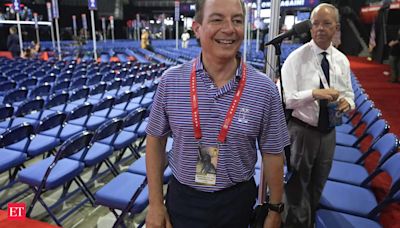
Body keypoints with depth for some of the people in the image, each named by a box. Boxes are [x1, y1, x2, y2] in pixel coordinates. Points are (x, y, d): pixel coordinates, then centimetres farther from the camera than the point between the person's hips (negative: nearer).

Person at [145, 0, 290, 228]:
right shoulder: (171, 81, -11)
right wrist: (155, 204, -2)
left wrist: (275, 209, 3)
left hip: (237, 200, 1)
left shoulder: (265, 89, -13)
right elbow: (156, 140, -2)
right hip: (182, 198, 0)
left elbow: (272, 153, -4)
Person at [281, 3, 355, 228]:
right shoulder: (297, 58, -13)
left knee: (316, 189, 24)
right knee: (297, 191, 8)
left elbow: (348, 95, 10)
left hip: (328, 132, 6)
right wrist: (314, 93, -33)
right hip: (301, 131, -5)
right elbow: (284, 98, -18)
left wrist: (347, 103, -13)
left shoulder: (342, 61, 4)